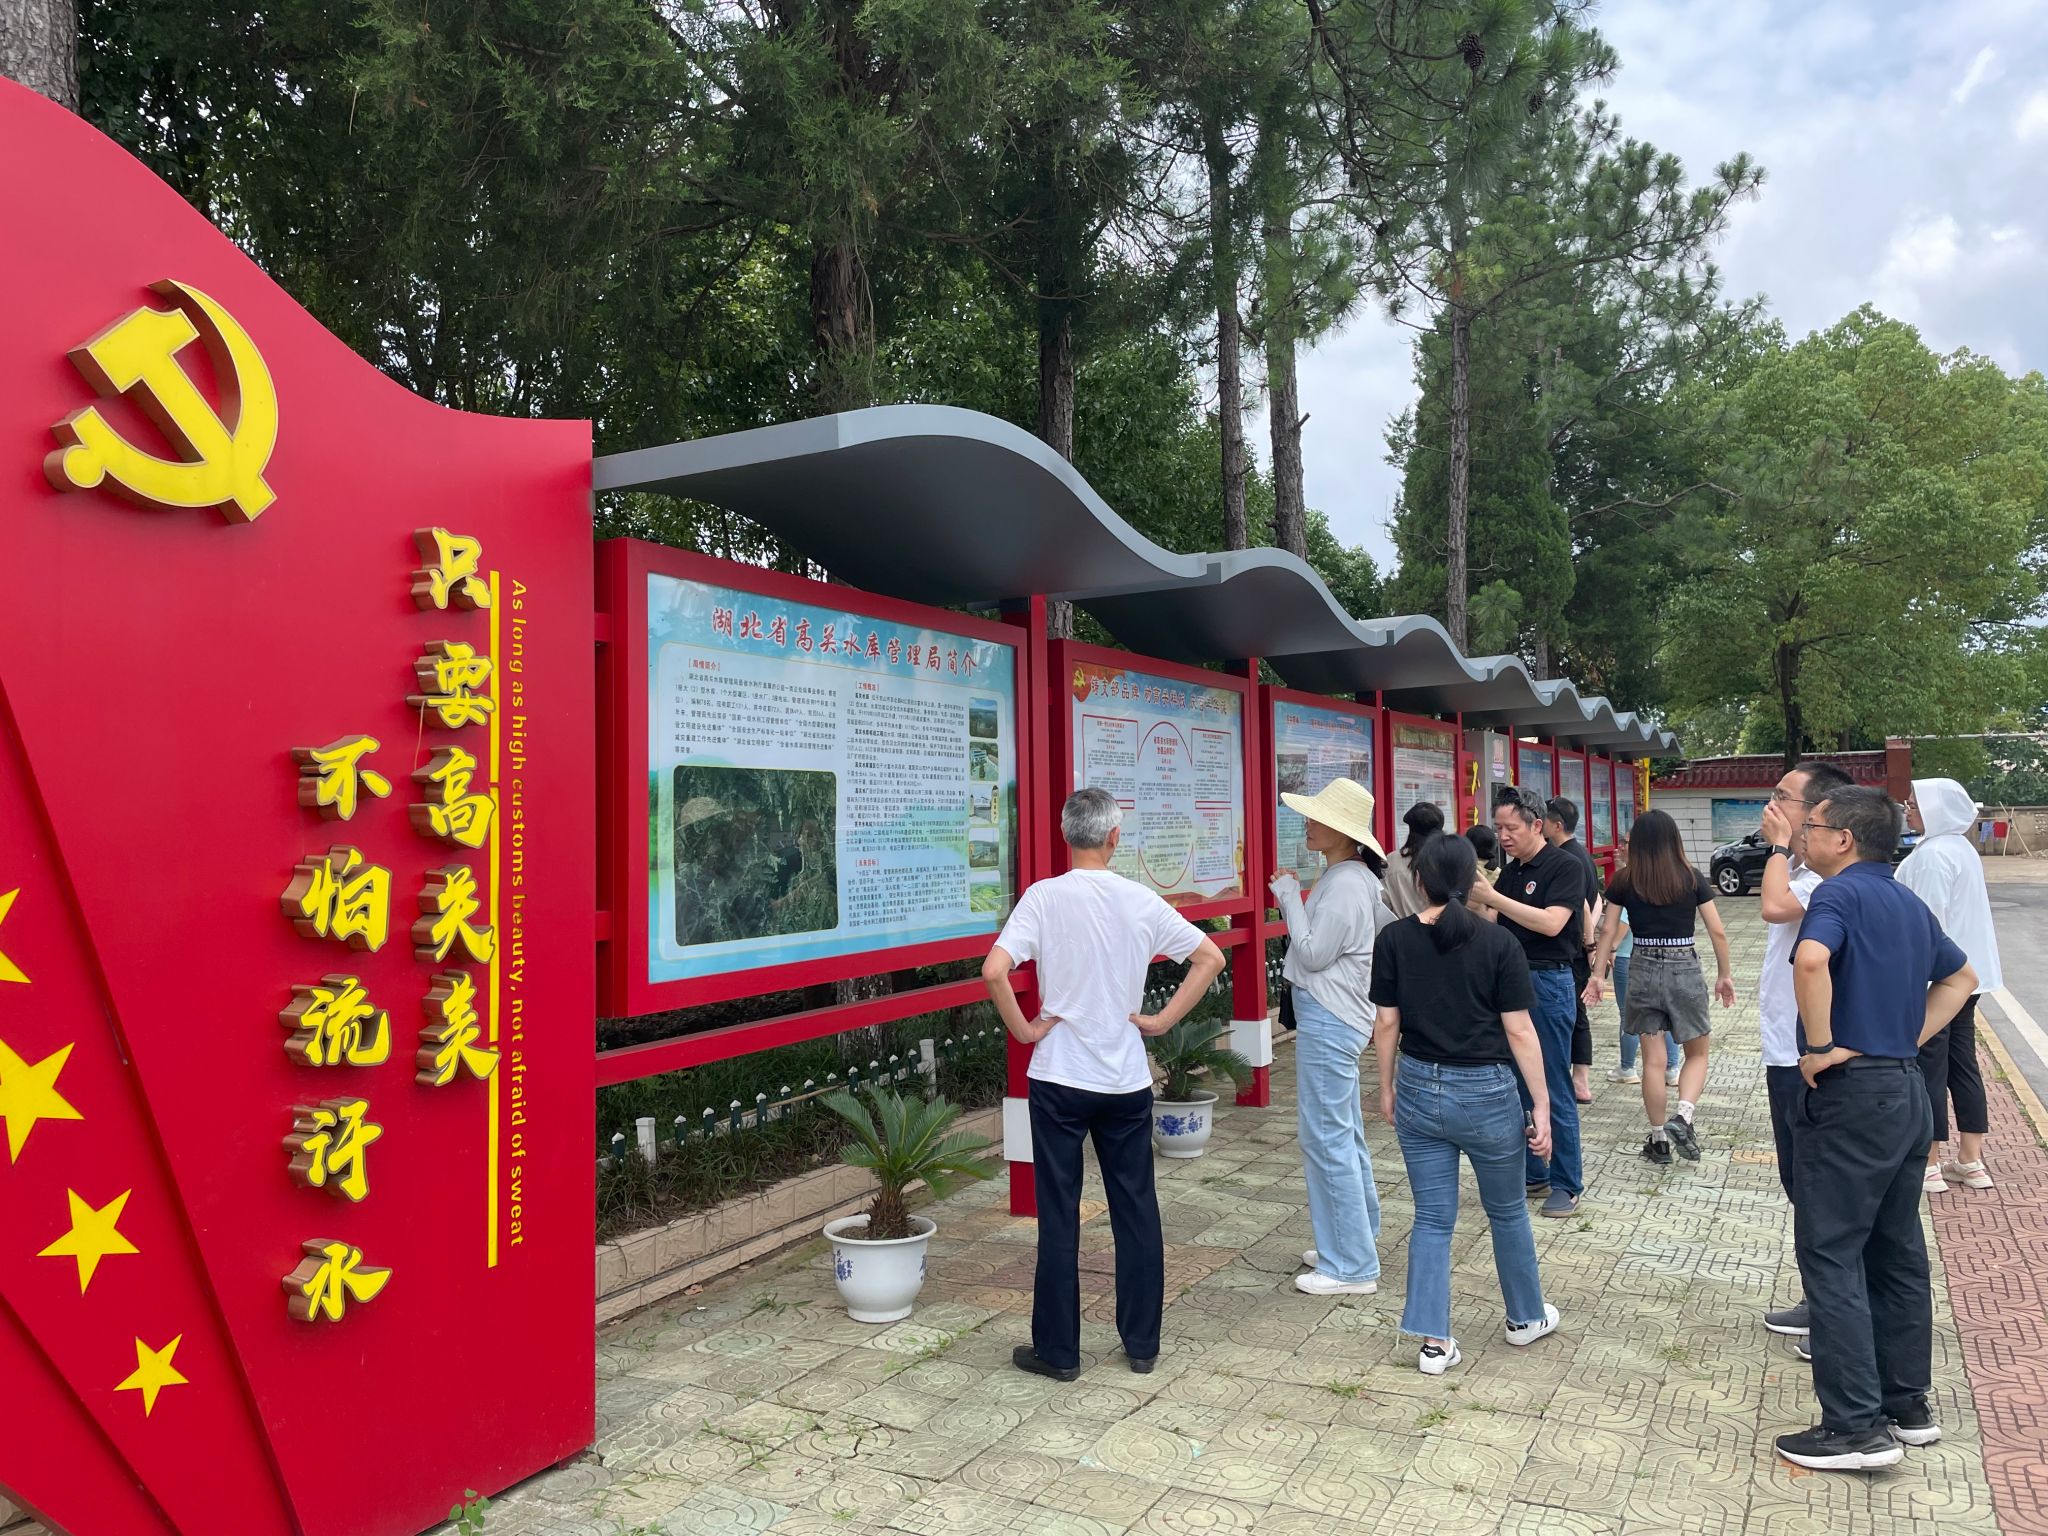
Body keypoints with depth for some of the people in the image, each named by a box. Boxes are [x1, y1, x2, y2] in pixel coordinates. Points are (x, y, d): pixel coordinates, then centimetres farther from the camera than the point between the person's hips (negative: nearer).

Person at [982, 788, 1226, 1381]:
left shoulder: (1045, 897, -11)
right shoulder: (1141, 901, -2)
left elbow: (994, 971, -22)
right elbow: (1210, 957, 1)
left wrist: (1024, 1030, -8)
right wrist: (1163, 1020, 2)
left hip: (1059, 1078, -2)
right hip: (1127, 1079, 3)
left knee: (1059, 1217, 7)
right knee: (1137, 1212, 13)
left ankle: (1058, 1350, 17)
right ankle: (1142, 1343, 23)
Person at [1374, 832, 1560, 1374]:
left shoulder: (1394, 939, -5)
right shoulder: (1498, 943, -10)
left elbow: (1387, 1023, -2)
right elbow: (1519, 1031, -10)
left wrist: (1387, 1088, 11)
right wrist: (1542, 1105, -3)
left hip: (1419, 1090, 2)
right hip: (1485, 1093, -1)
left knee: (1432, 1218, 10)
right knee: (1507, 1211, 19)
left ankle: (1434, 1341, 11)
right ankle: (1526, 1318, 38)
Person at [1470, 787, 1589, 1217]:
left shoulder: (1564, 866, -10)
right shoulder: (1510, 872, 12)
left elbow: (1551, 923, -23)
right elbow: (1488, 924, 9)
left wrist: (1491, 896, -26)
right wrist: (1472, 898, -10)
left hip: (1548, 982, -7)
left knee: (1553, 1091, 0)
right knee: (1517, 1087, 12)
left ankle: (1567, 1184, 12)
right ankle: (1532, 1174, 24)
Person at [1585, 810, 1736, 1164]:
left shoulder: (1624, 881, -2)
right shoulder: (1692, 879, -4)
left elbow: (1609, 931, 0)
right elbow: (1717, 931, -2)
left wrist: (1598, 974, 10)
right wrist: (1725, 974, 10)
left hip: (1644, 970, 1)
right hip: (1685, 971, -1)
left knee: (1653, 1060, 9)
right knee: (1697, 1054, 15)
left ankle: (1659, 1139, 15)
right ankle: (1683, 1117, -6)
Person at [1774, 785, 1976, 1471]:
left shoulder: (1841, 892, -14)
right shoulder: (1910, 904, 13)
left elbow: (1811, 960, -34)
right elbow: (1960, 977, 28)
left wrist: (1820, 1047, -21)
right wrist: (1912, 1037, 16)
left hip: (1851, 1094, -9)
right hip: (1908, 1091, 9)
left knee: (1830, 1254, -3)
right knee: (1899, 1252, 16)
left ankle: (1856, 1426, 0)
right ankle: (1907, 1406, 26)